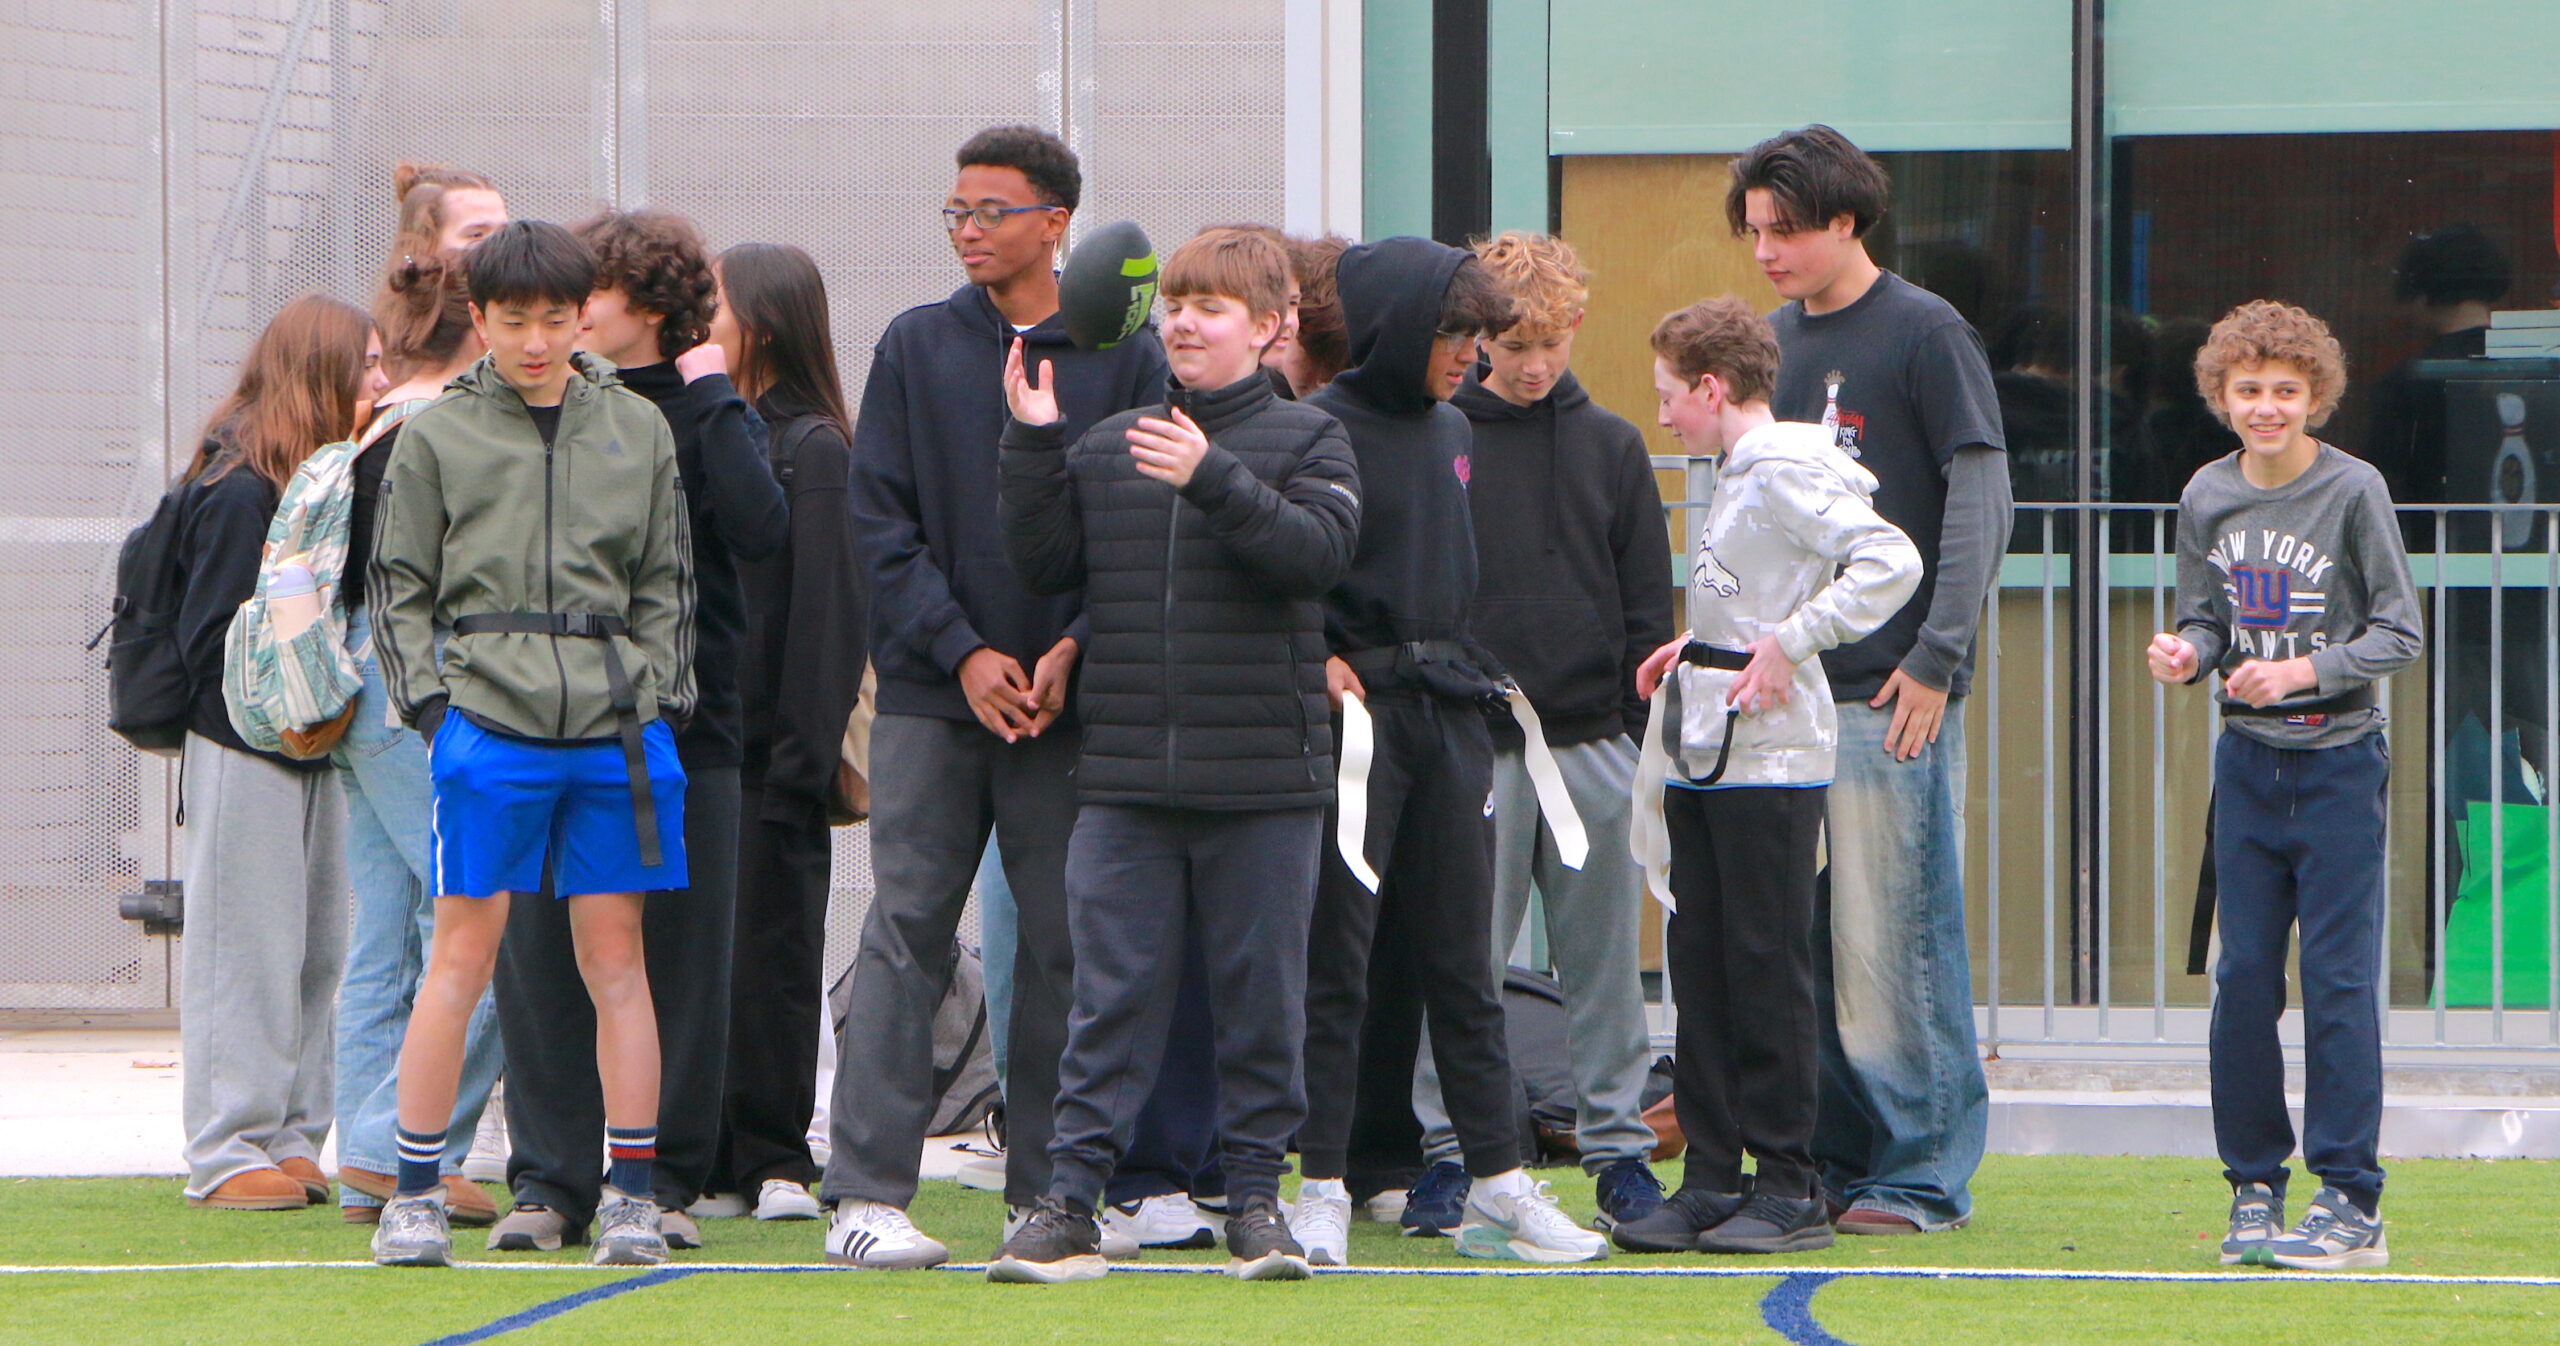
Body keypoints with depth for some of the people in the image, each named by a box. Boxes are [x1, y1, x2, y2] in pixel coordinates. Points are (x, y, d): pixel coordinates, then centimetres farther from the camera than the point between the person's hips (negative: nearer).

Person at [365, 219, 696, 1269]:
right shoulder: (437, 436, 6)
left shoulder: (639, 430, 13)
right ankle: (414, 1192, 3)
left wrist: (659, 693, 6)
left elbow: (665, 585, 17)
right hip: (488, 717, -2)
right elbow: (399, 588, 8)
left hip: (615, 725, 2)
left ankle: (631, 1193, 6)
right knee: (463, 957, -3)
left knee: (615, 960, 3)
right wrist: (430, 698, -3)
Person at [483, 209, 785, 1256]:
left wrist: (711, 395, -13)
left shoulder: (707, 415, 2)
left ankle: (664, 1180, 9)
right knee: (540, 953, -1)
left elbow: (761, 530, -16)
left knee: (677, 954, 1)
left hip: (682, 715, -2)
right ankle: (549, 1180, 5)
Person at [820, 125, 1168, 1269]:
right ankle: (866, 1191, -6)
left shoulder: (1125, 359, 4)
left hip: (1072, 699, 0)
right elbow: (880, 518, 2)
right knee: (905, 934, -5)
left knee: (1064, 943, 3)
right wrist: (961, 650, -9)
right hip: (930, 699, 0)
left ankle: (1048, 1191, 10)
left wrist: (1074, 653, -11)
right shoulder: (916, 348, 7)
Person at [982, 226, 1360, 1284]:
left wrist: (1214, 479, -24)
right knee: (1112, 997, 0)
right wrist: (1032, 445, -3)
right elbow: (1046, 564, 6)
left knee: (1261, 995, 4)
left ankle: (1257, 1194, 12)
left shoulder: (1303, 439, 2)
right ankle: (1070, 1200, 0)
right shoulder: (1106, 447, 11)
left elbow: (1321, 548, -14)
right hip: (1126, 778, 2)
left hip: (1262, 774, -2)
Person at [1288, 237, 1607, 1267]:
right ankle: (1323, 1190, -1)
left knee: (1461, 962, 8)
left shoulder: (1450, 432, 15)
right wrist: (1325, 659, -21)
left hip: (1447, 717, 7)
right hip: (1356, 709, -7)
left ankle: (1498, 1184, 10)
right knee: (1337, 958, -4)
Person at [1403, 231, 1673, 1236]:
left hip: (1592, 739, 2)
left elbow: (1647, 606, 12)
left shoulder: (1611, 448, 9)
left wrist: (1646, 733, 5)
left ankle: (1619, 1146, 12)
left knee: (1604, 956, 6)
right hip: (1472, 745, -2)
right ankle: (1449, 1150, 4)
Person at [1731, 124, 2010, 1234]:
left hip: (1892, 693, -7)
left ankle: (1925, 1170, 0)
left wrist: (1936, 657, -13)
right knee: (1800, 940, 7)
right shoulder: (1774, 341, 14)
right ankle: (1839, 1158, 14)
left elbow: (1980, 499, -8)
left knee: (1895, 936, -6)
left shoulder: (1925, 335, -5)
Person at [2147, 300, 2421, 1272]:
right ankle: (2253, 1186, 14)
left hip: (2339, 761, -4)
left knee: (2337, 976, -5)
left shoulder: (2352, 490, -8)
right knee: (2242, 977, 4)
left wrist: (2305, 671, -18)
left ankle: (2350, 1200, -2)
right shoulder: (2207, 497, 6)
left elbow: (2400, 632, -5)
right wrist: (2187, 653, -7)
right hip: (2247, 761, 4)